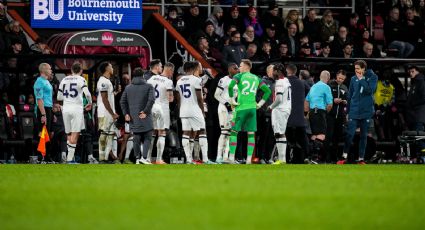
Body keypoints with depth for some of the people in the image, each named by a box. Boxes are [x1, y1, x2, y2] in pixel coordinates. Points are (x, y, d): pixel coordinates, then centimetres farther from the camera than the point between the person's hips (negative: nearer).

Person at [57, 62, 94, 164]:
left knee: (69, 135, 13)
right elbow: (87, 93, -17)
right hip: (77, 108, -4)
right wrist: (90, 103, 1)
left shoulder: (64, 80, 10)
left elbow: (59, 97, 15)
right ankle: (70, 159, -9)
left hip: (66, 108, 4)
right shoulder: (81, 79, -3)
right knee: (75, 135, -2)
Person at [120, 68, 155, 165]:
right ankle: (144, 157, -13)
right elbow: (151, 100, -15)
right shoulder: (148, 87, -2)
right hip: (144, 117, -4)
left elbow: (122, 101, 6)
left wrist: (126, 113, 6)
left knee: (136, 139, 10)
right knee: (147, 138, 1)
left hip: (133, 117, 4)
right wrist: (146, 111, -11)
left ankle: (137, 158, 12)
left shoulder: (128, 88, 10)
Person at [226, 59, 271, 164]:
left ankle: (231, 157, 2)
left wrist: (232, 99, -10)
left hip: (241, 107, -4)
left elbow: (230, 86, -18)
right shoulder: (256, 78, 14)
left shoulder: (239, 76, 0)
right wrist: (261, 103, 14)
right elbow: (267, 91, 14)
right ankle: (249, 159, -1)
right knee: (251, 134, 4)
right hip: (252, 108, 4)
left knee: (234, 132, 5)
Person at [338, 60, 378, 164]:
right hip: (354, 112, 1)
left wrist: (361, 79, -15)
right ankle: (344, 157, 4)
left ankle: (361, 159, 12)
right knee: (349, 134, -6)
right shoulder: (353, 79, 6)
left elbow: (370, 90, -16)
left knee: (364, 136, 5)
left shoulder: (372, 77, -1)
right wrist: (347, 111, 11)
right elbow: (350, 96, 11)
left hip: (366, 112, -1)